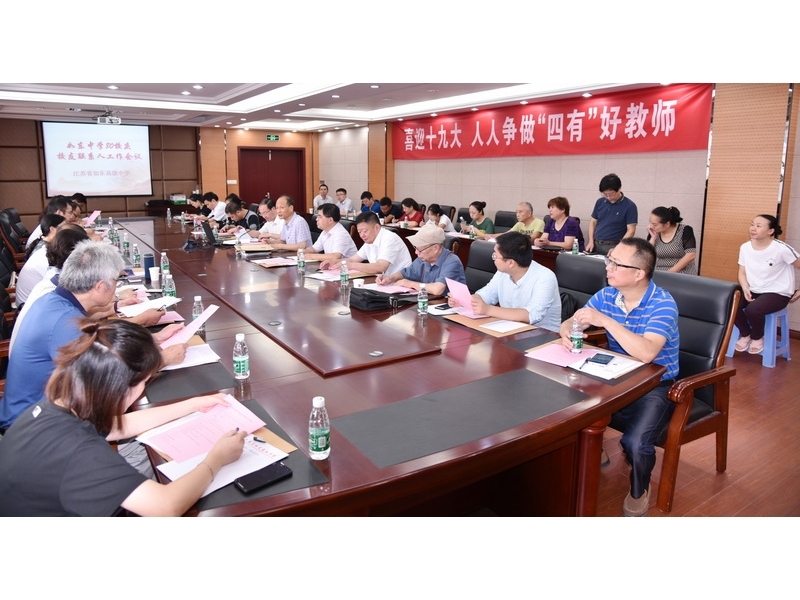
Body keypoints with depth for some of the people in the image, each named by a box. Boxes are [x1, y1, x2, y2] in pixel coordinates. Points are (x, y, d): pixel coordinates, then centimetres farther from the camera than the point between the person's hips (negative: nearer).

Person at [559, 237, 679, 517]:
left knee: (635, 443, -28)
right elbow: (569, 323, 1)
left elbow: (646, 353, -35)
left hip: (655, 386, -5)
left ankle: (639, 490, 8)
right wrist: (568, 332, -23)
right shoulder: (606, 295, -3)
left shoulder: (663, 304, -20)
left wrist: (605, 320, -37)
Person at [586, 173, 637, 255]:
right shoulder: (600, 202, 7)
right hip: (596, 245, 4)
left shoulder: (629, 206, -7)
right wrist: (591, 241, 1)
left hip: (612, 247, -4)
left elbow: (631, 230, -9)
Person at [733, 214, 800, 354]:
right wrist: (745, 289, -14)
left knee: (752, 310, -33)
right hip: (753, 291, 5)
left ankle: (757, 337, 2)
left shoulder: (781, 249, -17)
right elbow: (742, 273, 4)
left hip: (777, 293, -5)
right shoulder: (745, 247, -1)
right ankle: (745, 334, 6)